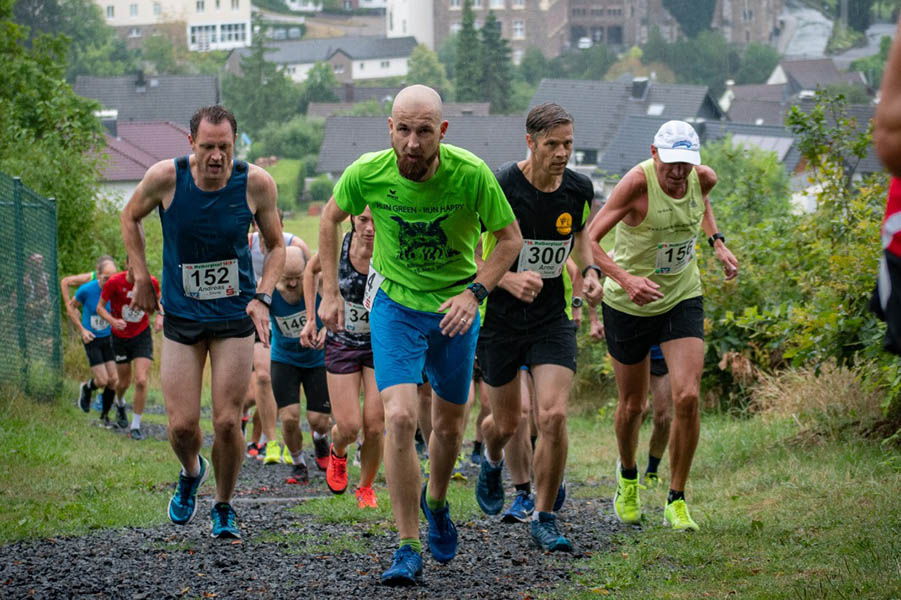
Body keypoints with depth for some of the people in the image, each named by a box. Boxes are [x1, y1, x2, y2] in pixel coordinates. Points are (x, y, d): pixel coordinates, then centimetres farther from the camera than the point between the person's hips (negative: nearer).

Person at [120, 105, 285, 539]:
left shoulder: (256, 184, -13)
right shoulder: (165, 178, -15)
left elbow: (276, 246, 2)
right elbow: (130, 218, 7)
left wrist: (262, 296, -12)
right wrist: (141, 278, 2)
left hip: (234, 318, 0)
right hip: (180, 318, 0)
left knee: (227, 423, -4)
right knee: (182, 426, -2)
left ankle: (224, 508, 21)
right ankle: (191, 473, 34)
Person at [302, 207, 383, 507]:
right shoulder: (338, 246, -16)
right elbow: (311, 270, 6)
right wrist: (311, 319, 6)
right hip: (341, 344, 1)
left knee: (374, 426, -4)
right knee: (349, 427, -6)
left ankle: (366, 487, 23)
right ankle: (337, 454, 32)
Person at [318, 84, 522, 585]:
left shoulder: (472, 174, -23)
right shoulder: (367, 174, -19)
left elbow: (510, 238, -8)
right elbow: (332, 219, 3)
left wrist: (475, 292, -21)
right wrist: (331, 293, 0)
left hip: (455, 306, 1)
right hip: (394, 304, -1)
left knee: (450, 425, 14)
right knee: (400, 417, -18)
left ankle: (436, 502, 48)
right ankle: (408, 549, -10)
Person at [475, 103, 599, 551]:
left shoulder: (579, 190, -4)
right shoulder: (498, 189, -18)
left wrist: (589, 271, -2)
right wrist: (508, 280, -28)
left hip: (553, 317, 2)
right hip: (499, 318, -2)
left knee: (553, 415, -14)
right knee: (508, 422, 10)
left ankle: (544, 519, 1)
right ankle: (492, 462, 48)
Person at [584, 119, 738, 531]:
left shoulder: (703, 178, -9)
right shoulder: (637, 182, -25)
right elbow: (588, 240, -28)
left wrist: (717, 242, 6)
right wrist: (625, 278, -43)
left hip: (682, 299, 3)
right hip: (629, 305, -3)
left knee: (687, 397, -14)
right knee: (632, 404, 10)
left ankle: (676, 501, 0)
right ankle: (627, 477, 43)